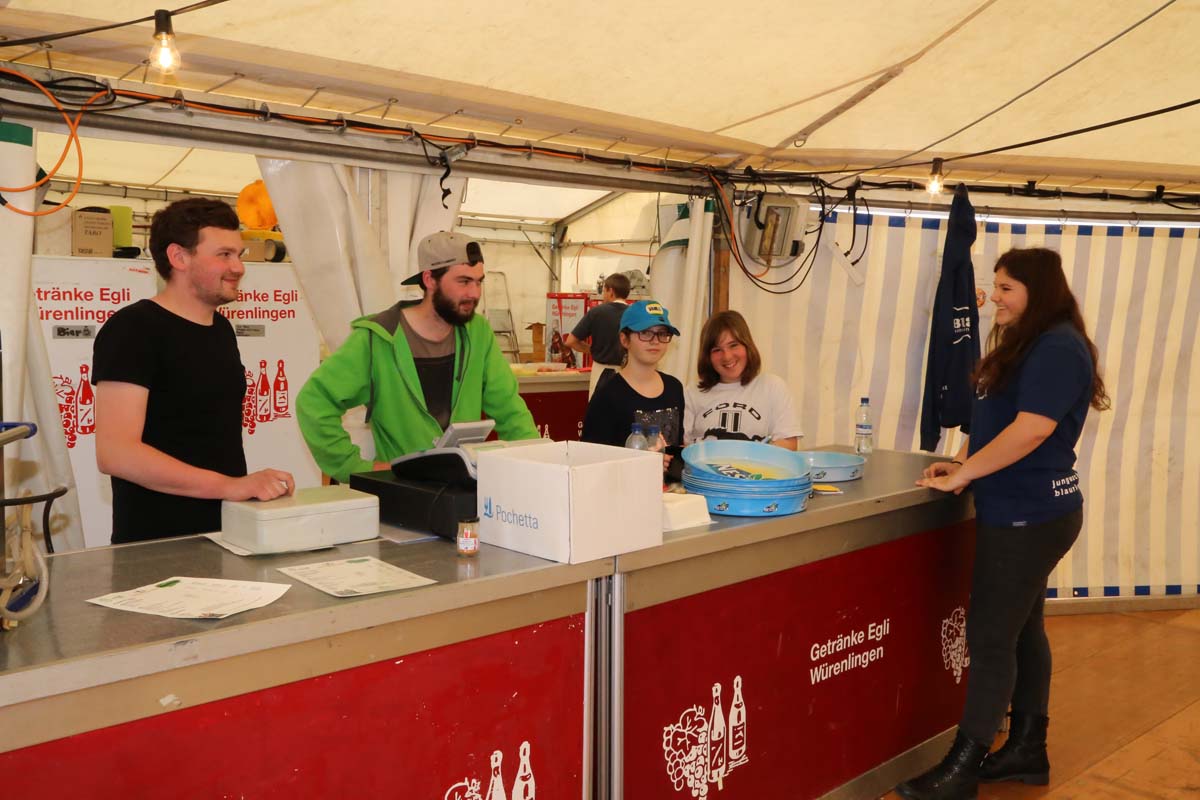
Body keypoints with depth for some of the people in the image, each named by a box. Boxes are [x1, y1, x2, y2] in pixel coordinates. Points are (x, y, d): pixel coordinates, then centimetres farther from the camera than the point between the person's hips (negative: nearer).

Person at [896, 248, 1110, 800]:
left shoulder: (1058, 348, -17)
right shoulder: (1025, 345, 15)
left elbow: (1032, 428, -26)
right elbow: (993, 420, 18)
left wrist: (962, 474, -20)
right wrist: (961, 463, 4)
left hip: (1030, 516, -10)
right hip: (1020, 512, 10)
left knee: (990, 637, -5)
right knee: (1021, 629, 17)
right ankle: (1028, 749, 30)